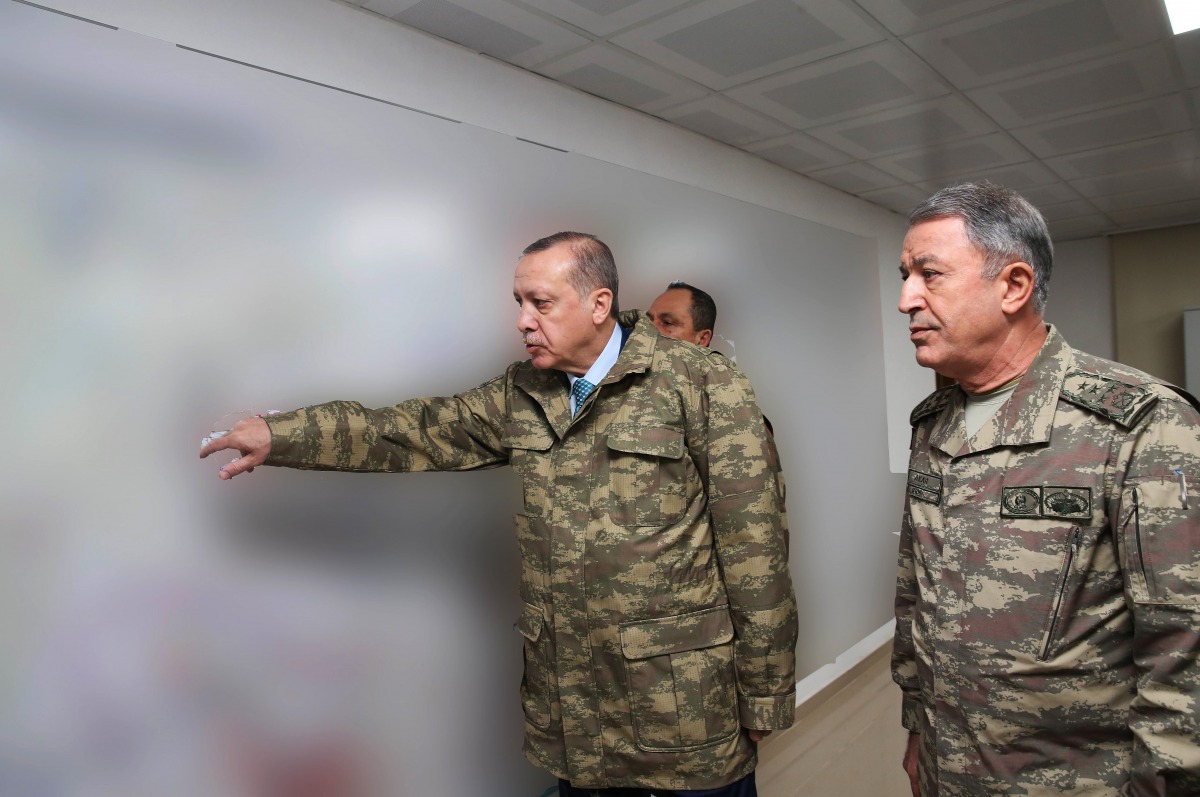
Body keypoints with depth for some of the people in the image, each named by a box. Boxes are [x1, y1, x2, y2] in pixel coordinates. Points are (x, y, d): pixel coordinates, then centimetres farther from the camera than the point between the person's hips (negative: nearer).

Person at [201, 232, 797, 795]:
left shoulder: (703, 387, -11)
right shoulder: (521, 396, 6)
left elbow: (753, 546, -11)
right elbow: (416, 432, 8)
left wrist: (764, 691, -9)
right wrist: (278, 435, 0)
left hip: (683, 692, -4)